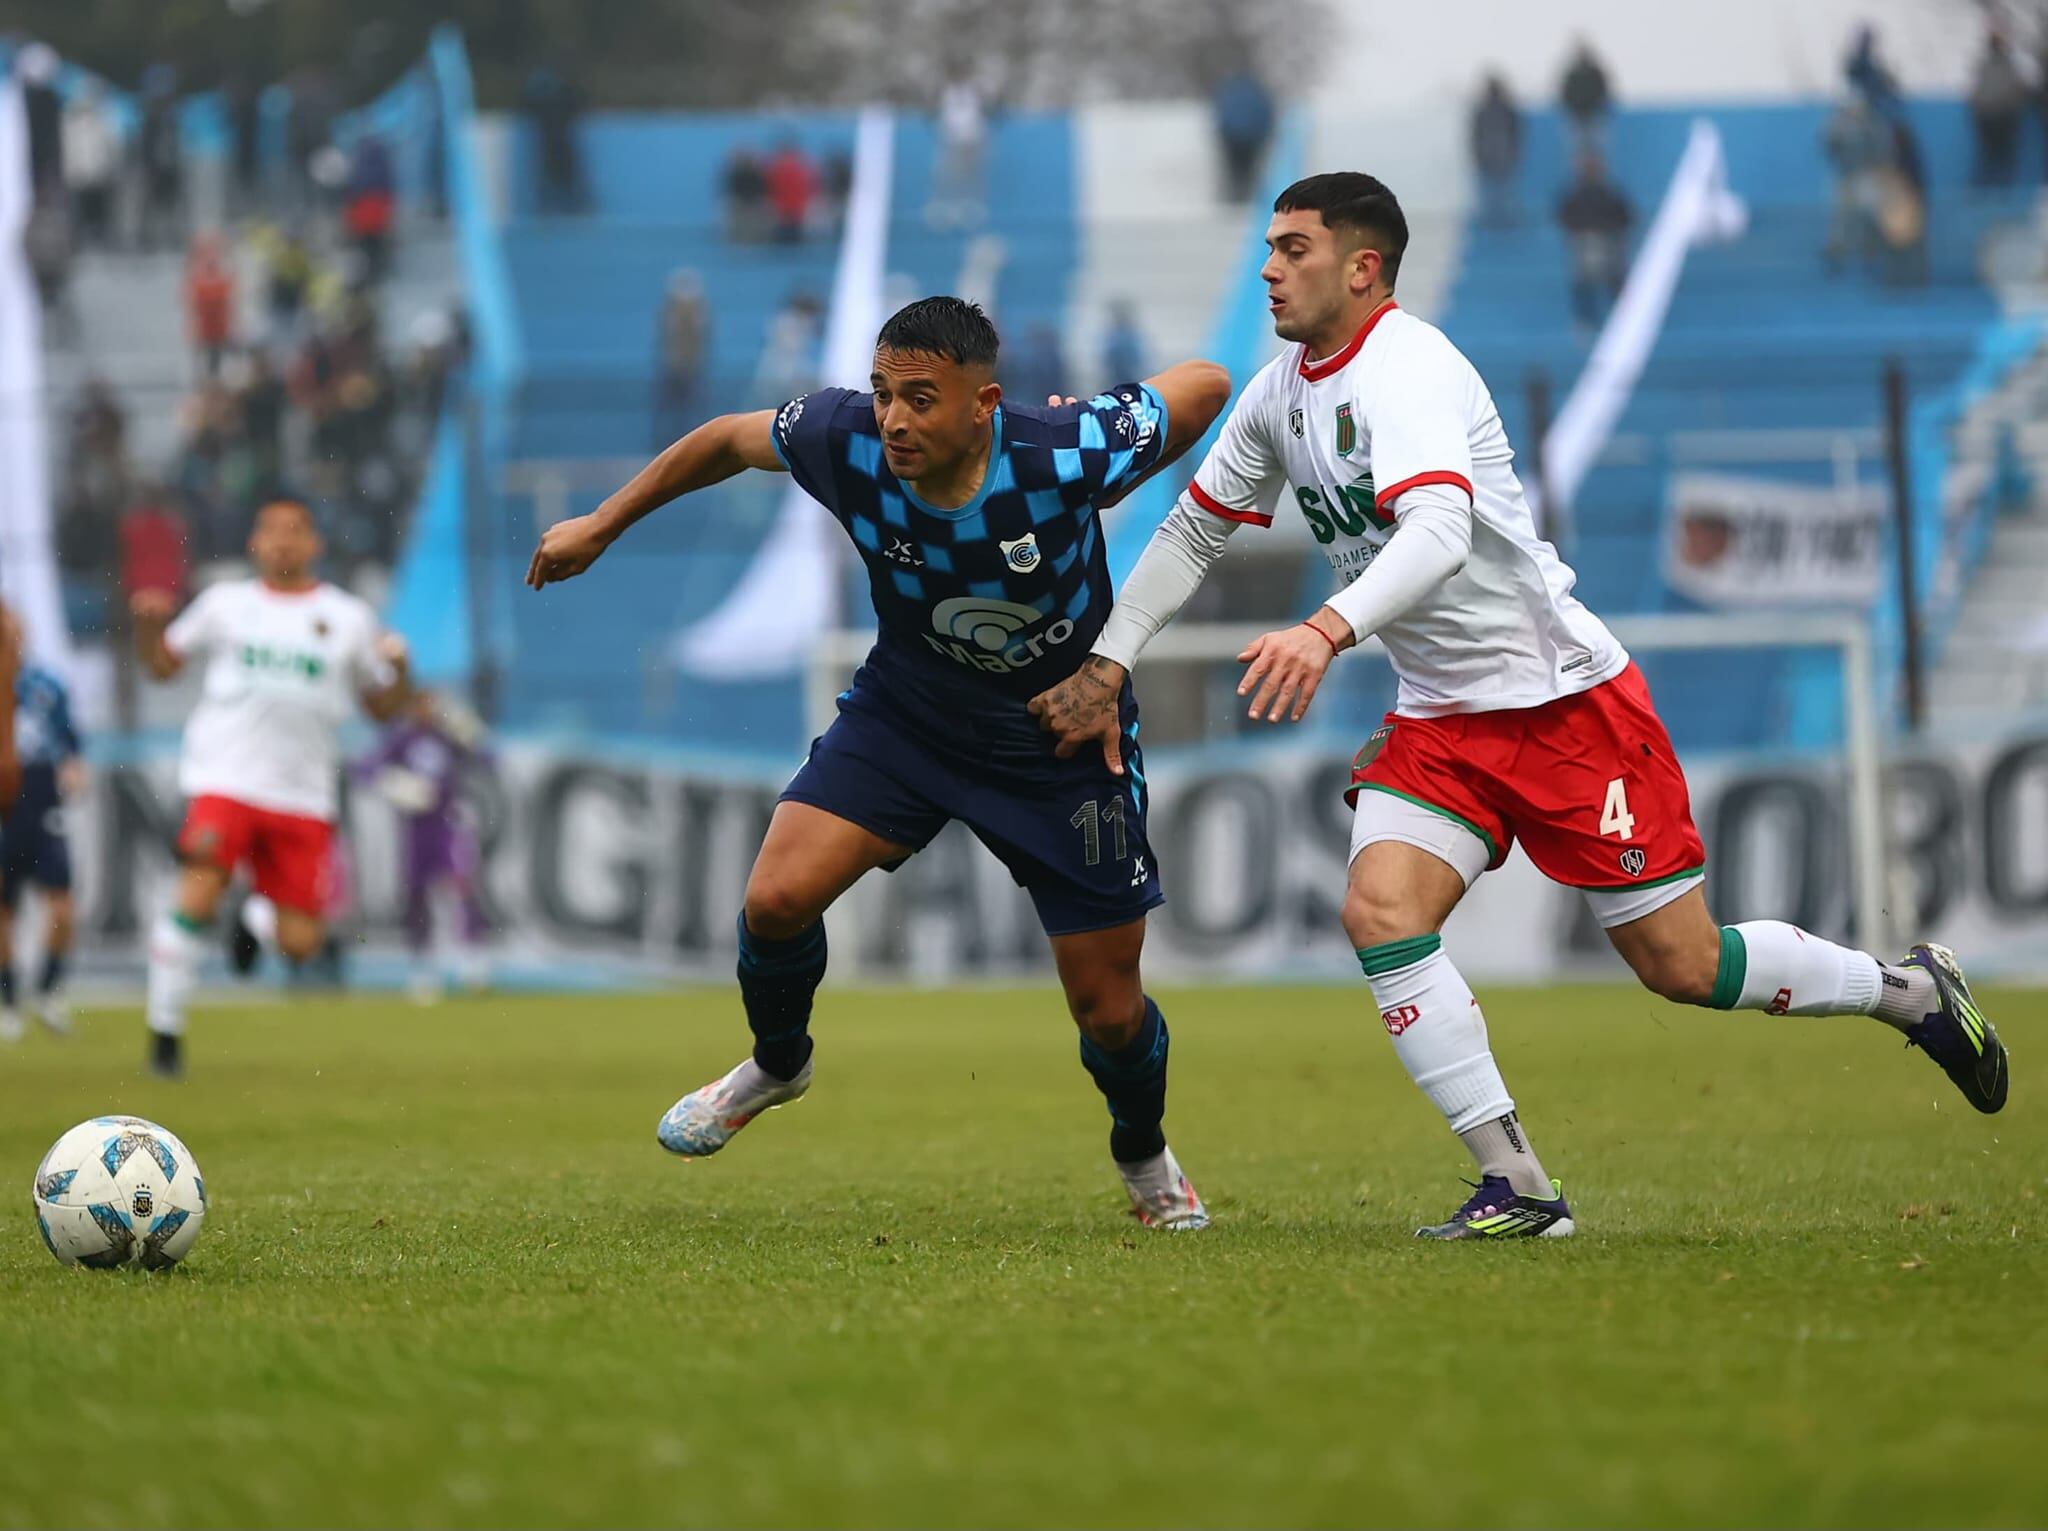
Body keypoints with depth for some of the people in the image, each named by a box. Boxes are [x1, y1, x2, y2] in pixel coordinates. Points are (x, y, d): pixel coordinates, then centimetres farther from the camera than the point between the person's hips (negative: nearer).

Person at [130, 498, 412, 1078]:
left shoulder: (348, 617, 10)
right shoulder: (226, 603, 10)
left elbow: (383, 708, 14)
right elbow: (163, 664, 18)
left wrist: (397, 667, -6)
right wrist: (148, 624, -2)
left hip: (303, 794, 2)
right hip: (225, 777, -1)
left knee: (299, 944, -2)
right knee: (199, 891, -23)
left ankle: (257, 919, 35)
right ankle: (165, 1030, -10)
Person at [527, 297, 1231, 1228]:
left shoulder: (1064, 456, -33)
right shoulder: (846, 441, -24)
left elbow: (1206, 384, -17)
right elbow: (728, 439, -2)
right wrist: (603, 525, 7)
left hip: (1065, 741, -2)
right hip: (908, 707, 2)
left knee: (1109, 1009, 2)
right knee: (777, 899, -16)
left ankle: (1144, 1157, 37)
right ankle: (777, 1064, 19)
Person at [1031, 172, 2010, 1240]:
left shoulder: (1403, 370, -21)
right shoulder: (1281, 394, 6)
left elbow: (1438, 532, -38)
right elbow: (1193, 530, 18)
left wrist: (1327, 630, -53)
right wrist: (1105, 664, 8)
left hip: (1567, 700, -7)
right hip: (1441, 720, 7)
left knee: (1681, 967, -2)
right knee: (1379, 912, -17)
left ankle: (1909, 989, 24)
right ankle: (1517, 1188, -12)